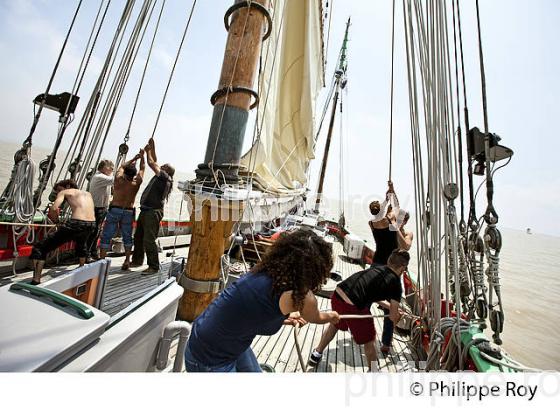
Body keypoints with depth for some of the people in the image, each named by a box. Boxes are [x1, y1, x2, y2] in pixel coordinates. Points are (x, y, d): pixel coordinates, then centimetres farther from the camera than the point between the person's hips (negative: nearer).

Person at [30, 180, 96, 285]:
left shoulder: (65, 192, 14)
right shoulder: (88, 194, 28)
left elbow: (53, 209, -4)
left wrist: (56, 220, 15)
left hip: (76, 224, -6)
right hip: (91, 225, 6)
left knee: (40, 248, 9)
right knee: (81, 244, 40)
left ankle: (36, 281, 2)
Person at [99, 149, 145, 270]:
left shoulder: (118, 179, -8)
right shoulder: (136, 183, -9)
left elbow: (122, 166, 12)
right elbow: (142, 168, 6)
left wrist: (134, 158, 17)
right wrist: (142, 156, 11)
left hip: (114, 210, 0)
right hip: (128, 212, 1)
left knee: (106, 236, 7)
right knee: (127, 237, 11)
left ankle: (102, 260, 8)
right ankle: (127, 261, 13)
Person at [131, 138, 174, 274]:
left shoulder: (165, 177, -8)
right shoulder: (159, 176, 16)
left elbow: (151, 163, -10)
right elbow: (154, 163, 26)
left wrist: (148, 151, 7)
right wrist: (152, 148, 23)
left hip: (153, 212, -10)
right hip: (145, 211, 10)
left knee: (149, 240, -9)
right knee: (138, 237, 19)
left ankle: (154, 266, 0)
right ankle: (137, 260, 34)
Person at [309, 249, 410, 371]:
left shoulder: (377, 267, 18)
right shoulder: (396, 284, 2)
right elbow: (393, 318, 10)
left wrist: (390, 306, 39)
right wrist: (397, 315, 32)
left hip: (337, 294, 8)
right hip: (353, 307, -7)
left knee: (335, 324, 35)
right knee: (369, 341, 21)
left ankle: (316, 354, 52)